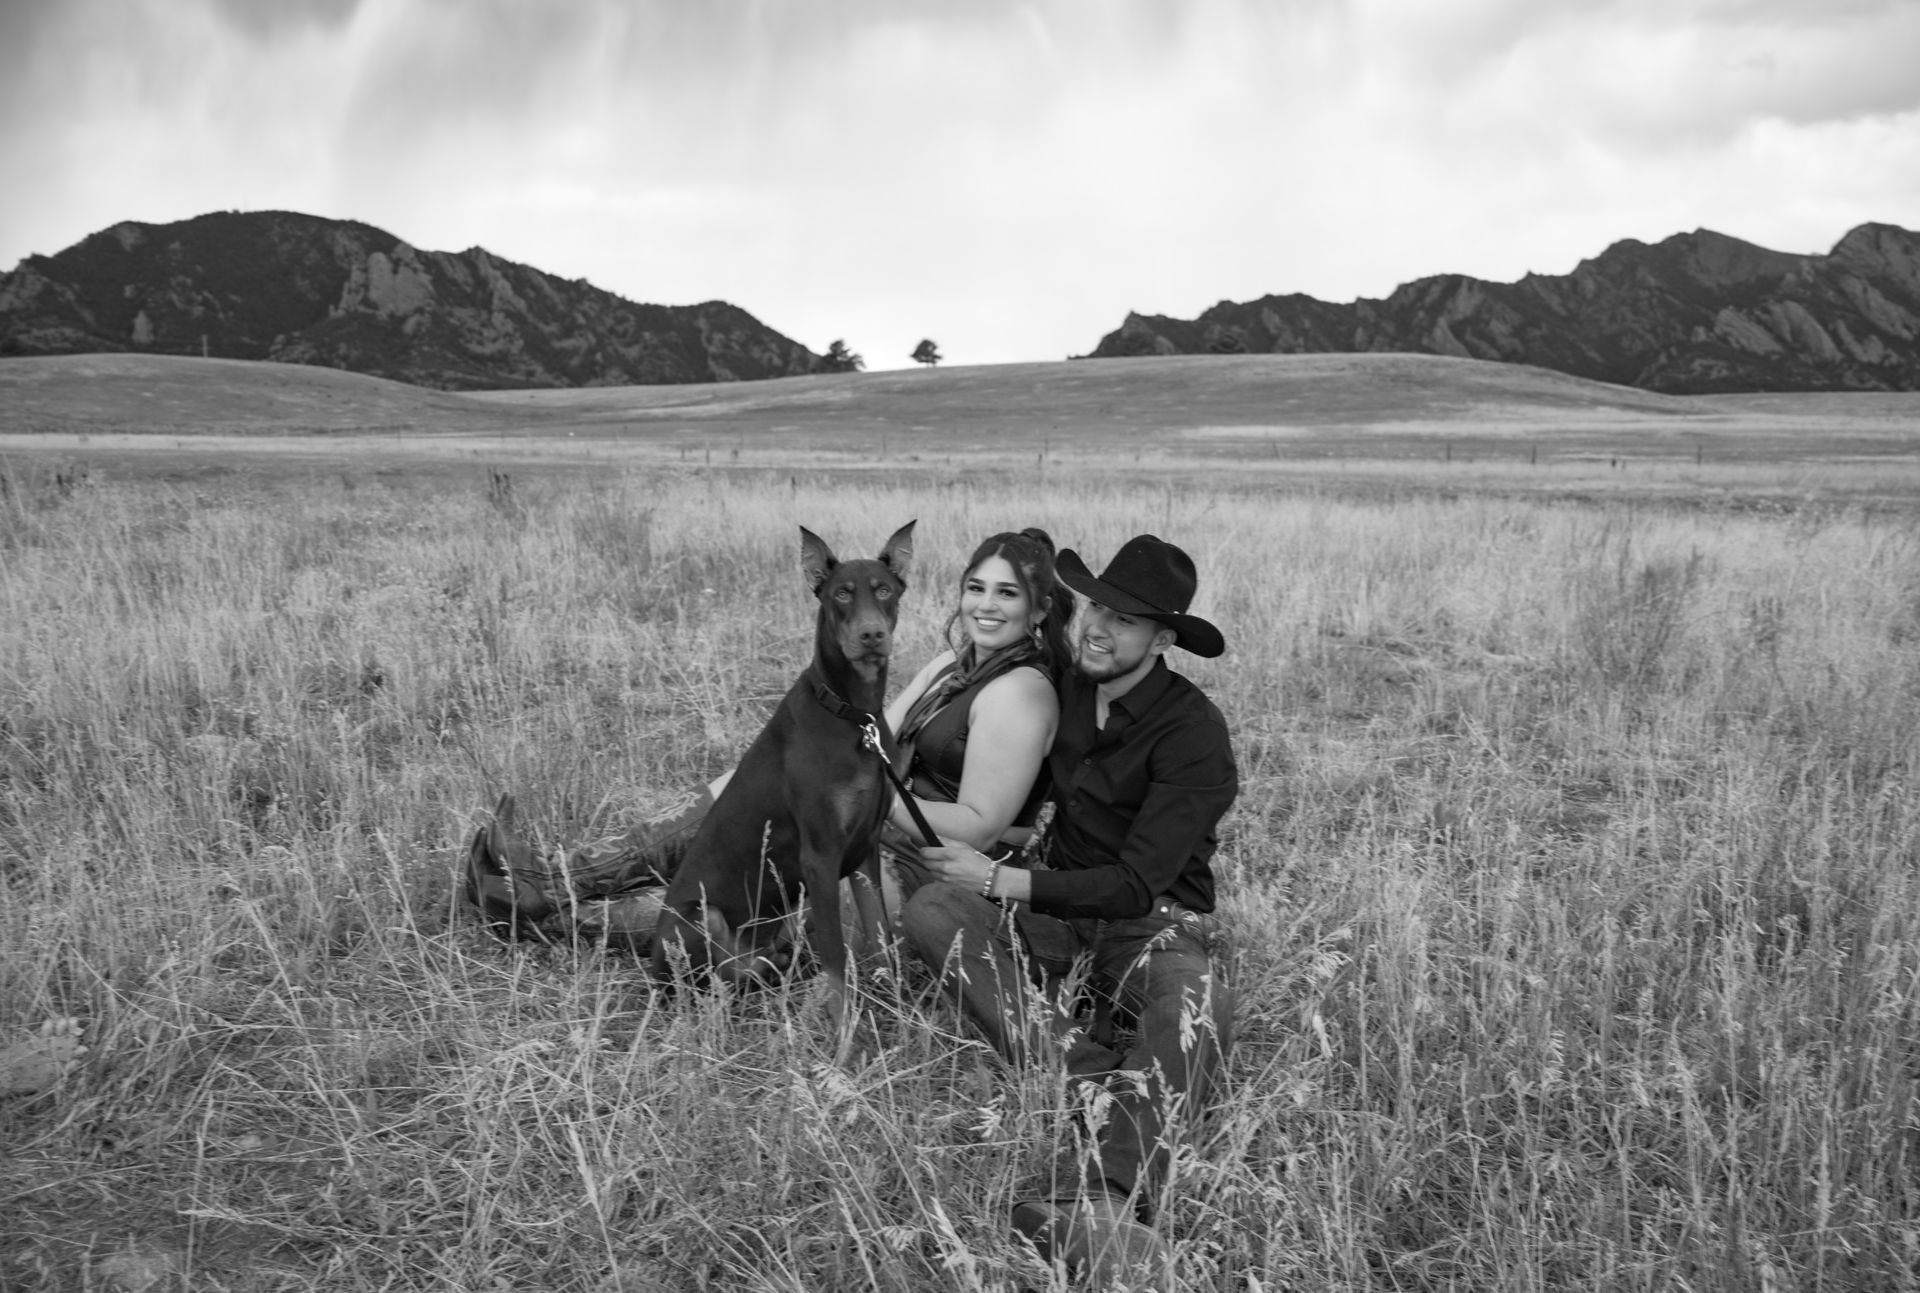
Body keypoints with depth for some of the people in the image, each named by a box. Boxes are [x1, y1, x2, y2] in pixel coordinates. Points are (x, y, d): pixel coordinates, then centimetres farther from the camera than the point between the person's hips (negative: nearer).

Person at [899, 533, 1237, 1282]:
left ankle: (1106, 1204, -58)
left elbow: (1136, 885, -20)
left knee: (1197, 1009, -38)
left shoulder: (1192, 734, -16)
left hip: (1153, 919, -5)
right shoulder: (1065, 689, 3)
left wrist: (998, 881, -17)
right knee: (929, 910, -22)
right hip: (1058, 904, 5)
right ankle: (1093, 1077, -36)